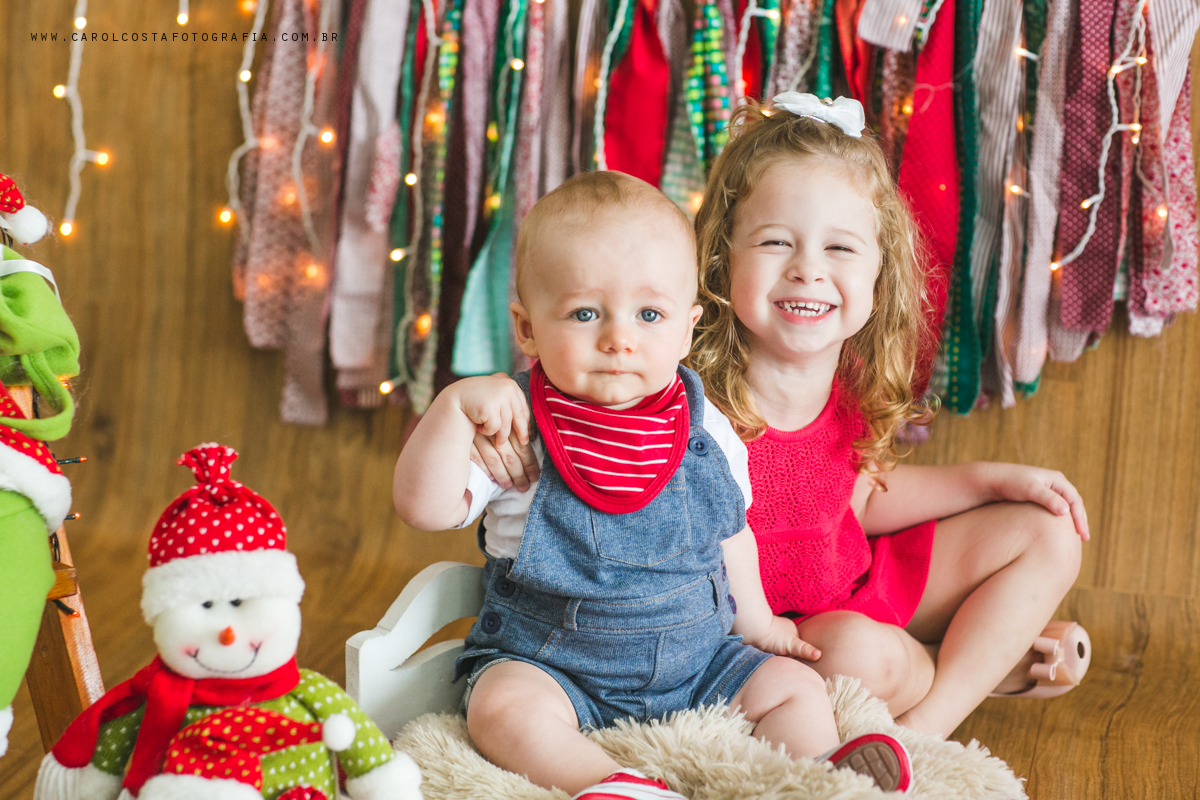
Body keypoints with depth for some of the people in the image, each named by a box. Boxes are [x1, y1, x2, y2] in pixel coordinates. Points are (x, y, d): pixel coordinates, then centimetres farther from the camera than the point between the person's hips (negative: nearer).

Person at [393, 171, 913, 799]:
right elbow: (425, 507, -22)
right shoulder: (514, 428, -12)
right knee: (503, 708, -31)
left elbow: (729, 534, 16)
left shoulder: (707, 433, -2)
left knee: (797, 688, -6)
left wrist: (754, 619, 21)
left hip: (697, 656, 4)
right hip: (549, 662, -3)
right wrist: (456, 405, -32)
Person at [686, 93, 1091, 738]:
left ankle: (926, 727, -5)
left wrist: (994, 480, 5)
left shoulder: (856, 382, -6)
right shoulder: (702, 407, -27)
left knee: (1048, 536, 8)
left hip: (861, 584, 7)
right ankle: (999, 664, 0)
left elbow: (860, 500, 9)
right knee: (864, 652, -36)